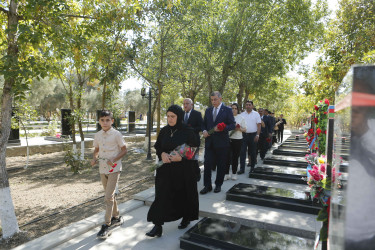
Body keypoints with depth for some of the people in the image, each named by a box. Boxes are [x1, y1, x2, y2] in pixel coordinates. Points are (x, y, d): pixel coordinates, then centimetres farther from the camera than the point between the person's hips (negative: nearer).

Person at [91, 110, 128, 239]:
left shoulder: (116, 134, -11)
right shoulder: (97, 135, 4)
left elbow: (124, 150, -7)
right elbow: (96, 150, 16)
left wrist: (114, 160, -19)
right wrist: (94, 158, -4)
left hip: (114, 169, -6)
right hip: (102, 169, 6)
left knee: (108, 197, -8)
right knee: (110, 195, 17)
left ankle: (106, 225, 3)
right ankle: (116, 217, 35)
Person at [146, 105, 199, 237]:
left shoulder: (188, 131, -11)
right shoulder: (164, 131, 3)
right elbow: (157, 147, 10)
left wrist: (181, 157, -22)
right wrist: (162, 154, -12)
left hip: (183, 170, -3)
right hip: (166, 169, 3)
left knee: (184, 194, 12)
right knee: (162, 195, -1)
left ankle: (186, 218, 37)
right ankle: (158, 226, 7)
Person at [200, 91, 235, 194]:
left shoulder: (227, 110, -1)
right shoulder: (208, 110, 12)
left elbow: (233, 125, -5)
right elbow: (204, 123, 17)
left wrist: (222, 128, -21)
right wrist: (204, 131, -4)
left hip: (221, 142, -3)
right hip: (209, 142, 3)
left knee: (221, 165, 7)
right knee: (207, 163, -2)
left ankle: (218, 185, 23)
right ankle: (207, 185, 9)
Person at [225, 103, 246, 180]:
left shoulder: (241, 118, 7)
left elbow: (244, 129, 7)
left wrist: (239, 129, -13)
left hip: (238, 139, 1)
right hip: (228, 139, -1)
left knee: (235, 157, 6)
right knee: (227, 156, -3)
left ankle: (234, 173, 19)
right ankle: (226, 174, 6)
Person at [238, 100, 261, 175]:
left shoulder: (256, 114, 2)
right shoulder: (242, 114, 7)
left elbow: (259, 125, -2)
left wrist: (257, 135, -11)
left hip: (253, 135, -1)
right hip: (243, 135, 1)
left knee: (253, 152, 9)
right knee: (242, 152, -3)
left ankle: (252, 167, 23)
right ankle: (242, 168, 1)